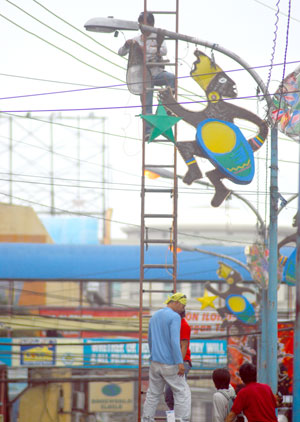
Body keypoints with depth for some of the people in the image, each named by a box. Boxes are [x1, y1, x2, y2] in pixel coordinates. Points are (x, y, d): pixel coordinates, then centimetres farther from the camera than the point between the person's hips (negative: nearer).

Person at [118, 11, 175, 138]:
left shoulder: (157, 37, 4)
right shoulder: (136, 40, 11)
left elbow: (164, 51, -14)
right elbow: (121, 53, 9)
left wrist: (146, 49, -27)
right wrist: (127, 44, -14)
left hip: (158, 72, -2)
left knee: (171, 77, -33)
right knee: (146, 105, -4)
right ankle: (148, 130, -4)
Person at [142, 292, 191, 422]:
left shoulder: (155, 316, 13)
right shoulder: (175, 317, -12)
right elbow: (174, 341, -21)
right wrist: (180, 363, -22)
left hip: (155, 362, 7)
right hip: (170, 363, -7)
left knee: (153, 394, 12)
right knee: (182, 392, 0)